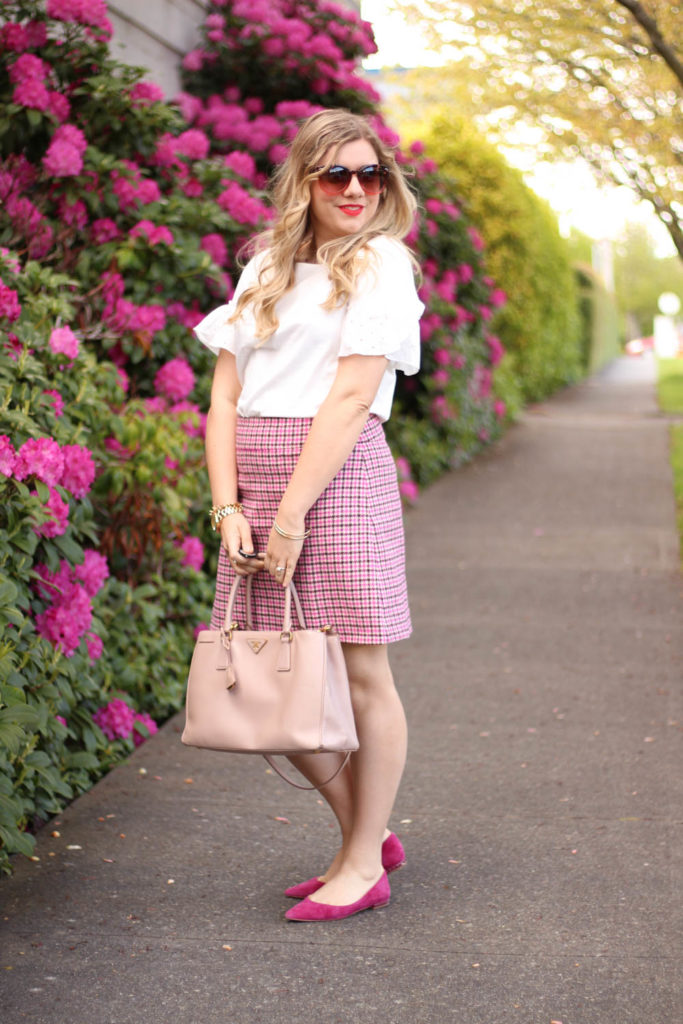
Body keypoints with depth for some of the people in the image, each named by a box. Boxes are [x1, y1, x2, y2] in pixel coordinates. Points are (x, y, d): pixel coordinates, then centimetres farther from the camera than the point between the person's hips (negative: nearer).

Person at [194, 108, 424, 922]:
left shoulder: (382, 261, 0)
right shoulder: (267, 267, 16)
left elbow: (352, 397, -10)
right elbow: (225, 395, 10)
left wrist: (291, 516, -15)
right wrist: (229, 509, -3)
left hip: (339, 478, -6)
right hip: (254, 481, 6)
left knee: (360, 674, 0)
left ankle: (364, 864, 16)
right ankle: (366, 834, 25)